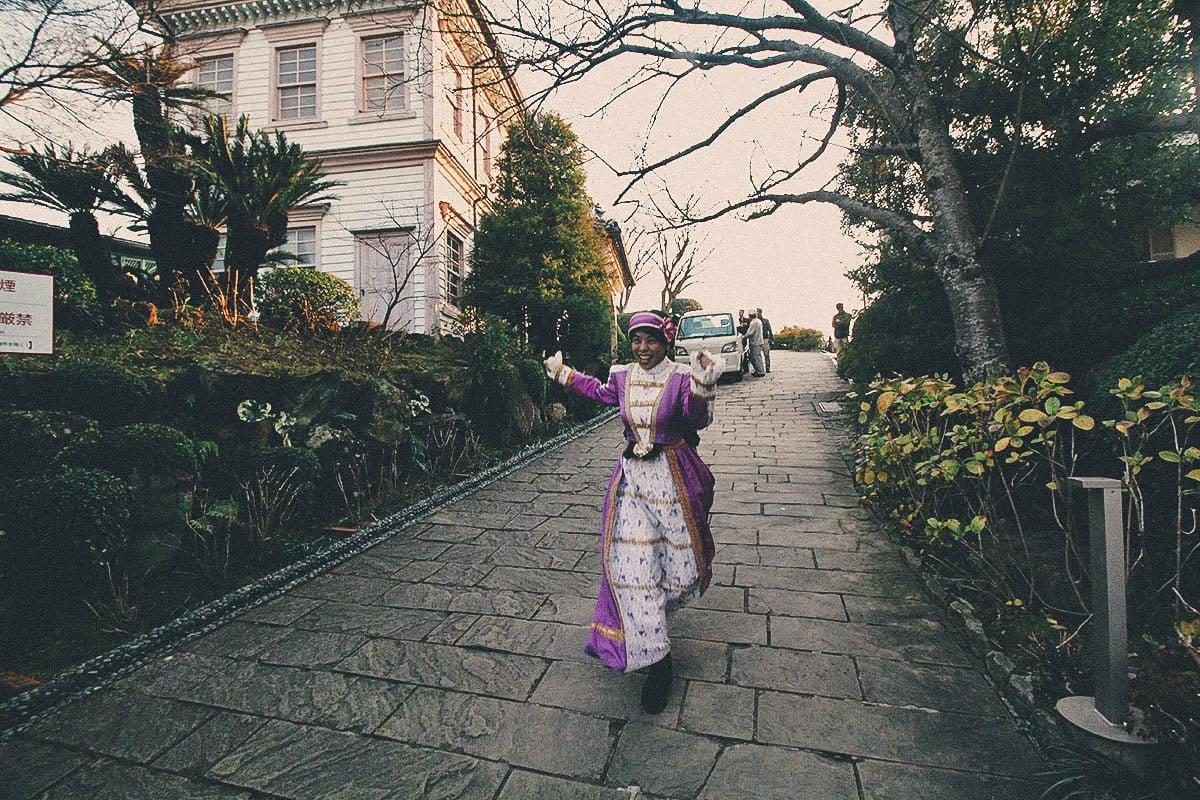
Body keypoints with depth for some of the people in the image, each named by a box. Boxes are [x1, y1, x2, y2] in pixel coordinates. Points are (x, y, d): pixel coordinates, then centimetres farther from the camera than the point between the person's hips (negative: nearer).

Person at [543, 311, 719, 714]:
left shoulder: (681, 377, -11)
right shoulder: (623, 377, 3)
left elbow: (699, 420, -22)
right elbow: (602, 392, 25)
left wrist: (702, 386, -39)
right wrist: (563, 374, 30)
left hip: (673, 478, -3)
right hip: (632, 477, 3)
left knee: (678, 559, 11)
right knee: (632, 563, -3)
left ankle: (653, 613, 45)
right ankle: (657, 659, 11)